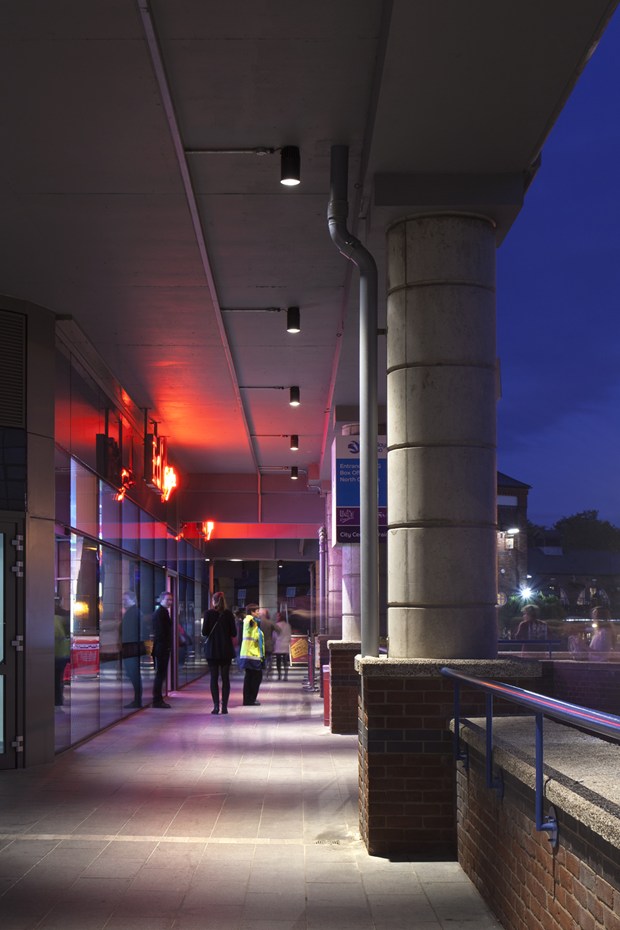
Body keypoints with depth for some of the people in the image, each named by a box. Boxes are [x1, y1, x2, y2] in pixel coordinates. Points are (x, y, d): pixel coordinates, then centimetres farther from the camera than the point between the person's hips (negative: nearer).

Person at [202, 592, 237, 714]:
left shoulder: (209, 613, -5)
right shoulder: (229, 614, -2)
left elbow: (204, 632, -6)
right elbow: (234, 633, -3)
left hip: (212, 649, -1)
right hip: (226, 649, 1)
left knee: (214, 678, 3)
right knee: (225, 678, 6)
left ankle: (216, 706, -4)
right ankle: (224, 706, 2)